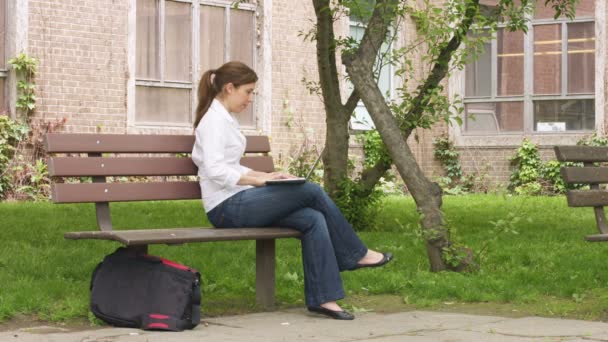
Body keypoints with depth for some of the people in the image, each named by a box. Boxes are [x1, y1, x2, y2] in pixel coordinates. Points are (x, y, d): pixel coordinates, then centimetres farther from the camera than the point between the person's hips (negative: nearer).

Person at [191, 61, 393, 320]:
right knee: (312, 191, -13)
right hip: (227, 208, -10)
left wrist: (264, 175, 11)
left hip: (235, 204, 10)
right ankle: (357, 254, 4)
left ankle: (323, 298, -14)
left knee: (313, 219, -9)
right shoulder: (214, 119, -11)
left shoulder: (223, 119, 20)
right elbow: (215, 171, -22)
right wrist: (258, 180, -23)